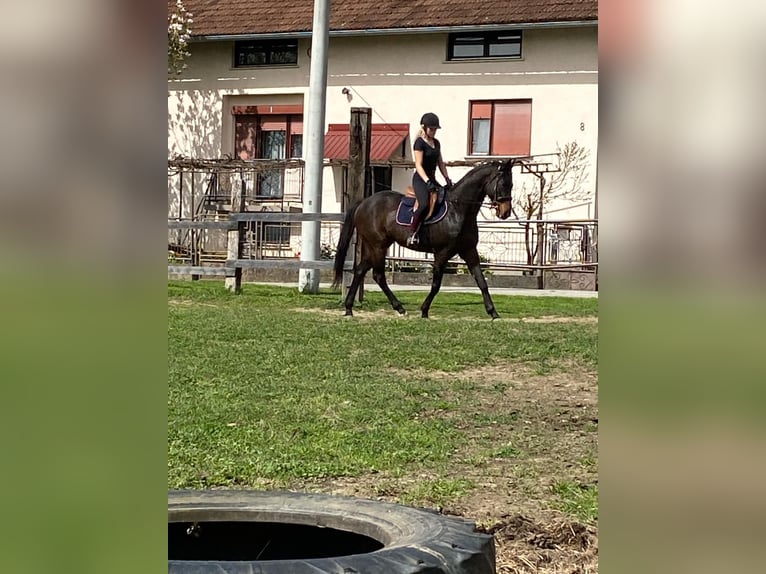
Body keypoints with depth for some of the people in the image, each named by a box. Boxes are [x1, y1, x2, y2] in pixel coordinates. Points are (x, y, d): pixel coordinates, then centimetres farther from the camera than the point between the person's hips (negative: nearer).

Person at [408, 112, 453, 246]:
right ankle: (412, 234, -25)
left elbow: (440, 163, 18)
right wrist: (427, 182, -26)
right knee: (424, 205, -31)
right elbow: (418, 165, -16)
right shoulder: (419, 142, -9)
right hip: (420, 179, -9)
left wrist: (447, 179, 6)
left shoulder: (436, 143, 15)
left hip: (432, 179, 9)